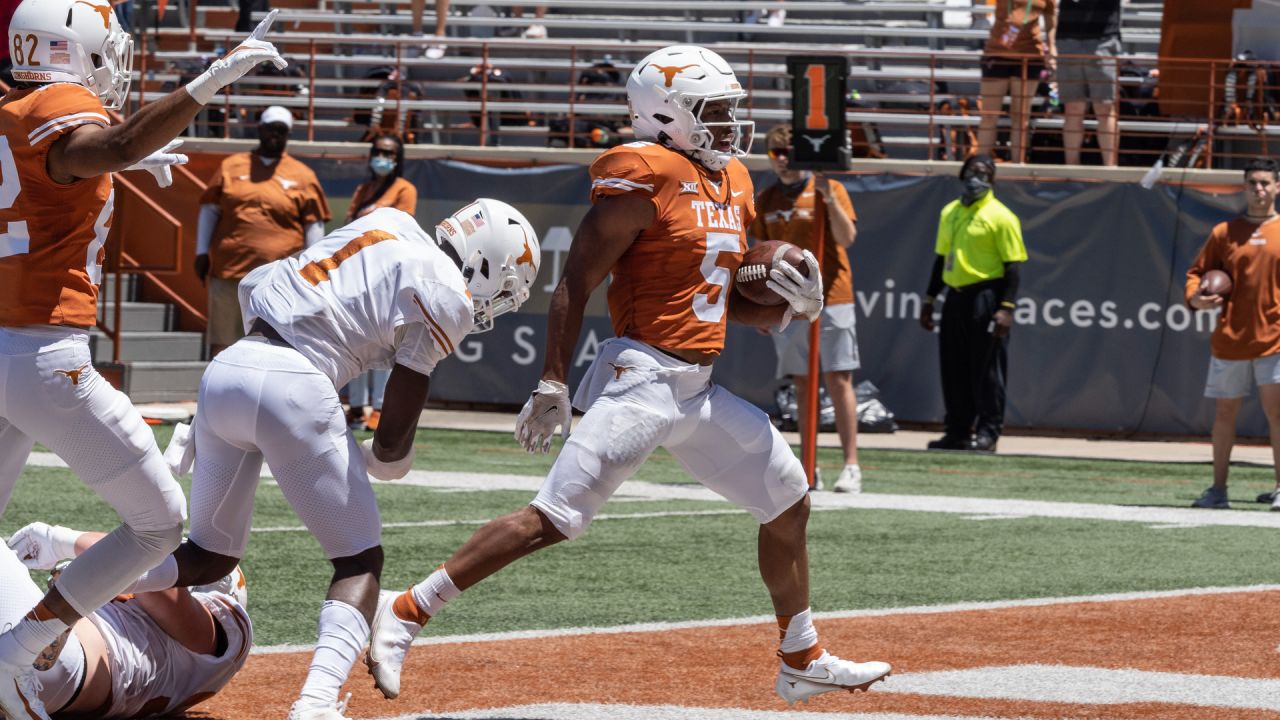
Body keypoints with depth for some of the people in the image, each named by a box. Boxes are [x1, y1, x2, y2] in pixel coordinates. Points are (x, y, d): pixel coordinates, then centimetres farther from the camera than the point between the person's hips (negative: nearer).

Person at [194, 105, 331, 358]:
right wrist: (202, 252, 7)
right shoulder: (232, 166, 12)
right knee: (221, 339, 5)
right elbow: (209, 210, 14)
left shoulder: (303, 176, 8)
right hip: (228, 269, 2)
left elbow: (314, 225, 8)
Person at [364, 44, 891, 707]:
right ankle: (403, 613, -13)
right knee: (554, 519, -17)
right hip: (642, 375, -9)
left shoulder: (731, 182, 15)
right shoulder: (644, 179, -11)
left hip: (700, 391, 9)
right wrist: (551, 384, -17)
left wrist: (791, 304, 2)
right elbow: (576, 283, -12)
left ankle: (803, 663, 28)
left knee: (789, 502, 13)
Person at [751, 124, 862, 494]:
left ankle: (851, 465, -8)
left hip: (830, 300, -4)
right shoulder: (766, 200, 12)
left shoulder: (829, 190, -2)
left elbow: (847, 237, -14)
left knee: (838, 380, -7)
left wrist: (828, 197, -24)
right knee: (802, 384, 5)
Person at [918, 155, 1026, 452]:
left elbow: (1013, 264, -10)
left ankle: (988, 433, -3)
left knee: (987, 368, -6)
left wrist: (1007, 308, -18)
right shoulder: (950, 213, 16)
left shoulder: (1000, 216, -6)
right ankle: (957, 432, 16)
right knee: (953, 369, 9)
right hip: (955, 299, 7)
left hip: (986, 298, -7)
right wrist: (929, 299, 20)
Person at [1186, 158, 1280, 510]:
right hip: (1229, 341, 2)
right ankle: (1218, 489, 17)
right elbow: (1196, 272, 9)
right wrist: (1195, 297, -11)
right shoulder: (1224, 233, 7)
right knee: (1224, 412, 8)